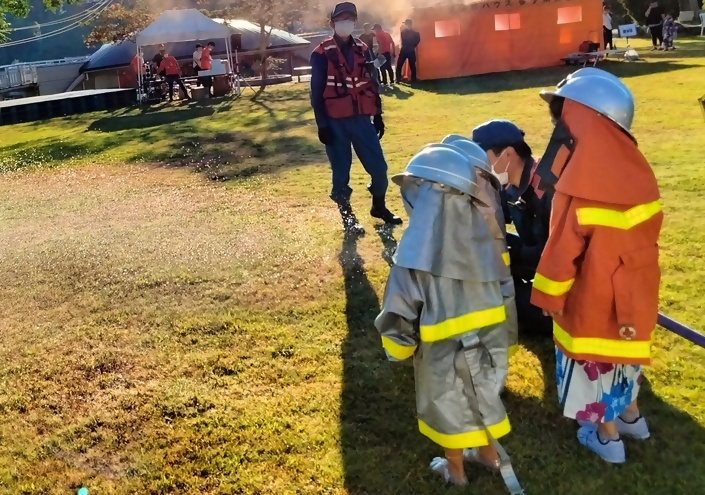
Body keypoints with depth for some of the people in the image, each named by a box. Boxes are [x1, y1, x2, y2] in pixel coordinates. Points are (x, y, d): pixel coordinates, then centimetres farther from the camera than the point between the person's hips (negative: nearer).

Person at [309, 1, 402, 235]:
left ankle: (379, 206, 26)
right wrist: (322, 125, -10)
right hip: (336, 122, -4)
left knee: (379, 167, 4)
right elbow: (317, 92, -6)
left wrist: (378, 116, 11)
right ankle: (347, 215, 20)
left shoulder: (362, 51, 9)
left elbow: (372, 85, 14)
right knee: (341, 171, 4)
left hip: (361, 118, 4)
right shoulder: (322, 54, -5)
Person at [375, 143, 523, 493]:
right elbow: (495, 282, -1)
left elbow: (399, 312, -20)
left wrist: (398, 348, -2)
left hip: (443, 348, -4)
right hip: (486, 336, 4)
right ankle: (489, 454, 51)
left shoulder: (417, 253, -28)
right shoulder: (480, 232, -15)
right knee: (481, 395, 28)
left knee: (449, 405, 21)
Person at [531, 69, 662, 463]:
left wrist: (549, 296, -7)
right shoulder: (634, 167, -6)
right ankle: (631, 415, 45)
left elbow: (563, 251, -20)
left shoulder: (582, 187, -28)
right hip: (635, 287, 7)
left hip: (595, 295, -6)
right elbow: (646, 230, 5)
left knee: (596, 357, 13)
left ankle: (607, 436, 30)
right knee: (624, 347, 26)